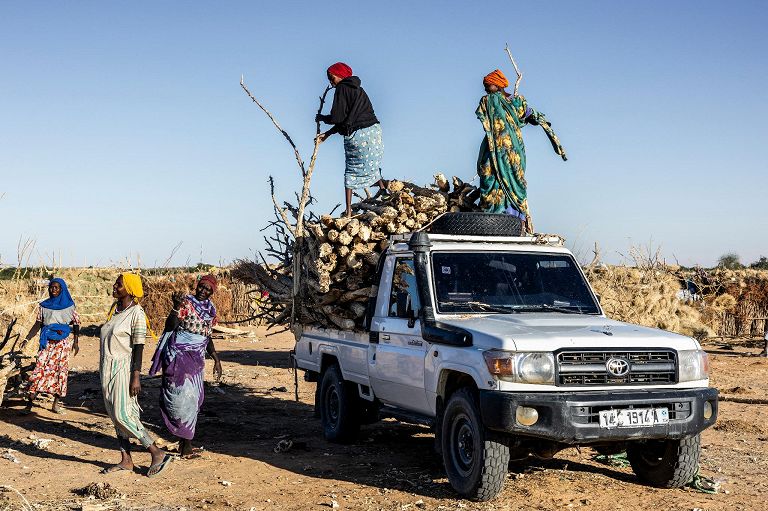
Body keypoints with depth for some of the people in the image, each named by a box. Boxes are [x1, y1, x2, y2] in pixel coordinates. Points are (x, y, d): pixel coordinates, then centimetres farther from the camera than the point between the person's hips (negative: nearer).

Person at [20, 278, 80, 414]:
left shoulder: (69, 306, 6)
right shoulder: (44, 306, 10)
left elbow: (76, 324, 4)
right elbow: (37, 325, 8)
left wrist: (75, 342, -6)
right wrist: (27, 339, -2)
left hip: (64, 341, 0)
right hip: (47, 341, 0)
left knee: (61, 370, -2)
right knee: (40, 369, -9)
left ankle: (56, 403, 5)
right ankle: (29, 404, -11)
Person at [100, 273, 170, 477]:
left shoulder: (136, 313, -12)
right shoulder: (114, 308, 11)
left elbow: (138, 347, -14)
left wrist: (136, 377, -18)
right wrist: (102, 368, 19)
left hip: (123, 368, -8)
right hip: (107, 368, 8)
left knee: (123, 414, -12)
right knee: (115, 414, 8)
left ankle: (157, 454, -5)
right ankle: (126, 460, 14)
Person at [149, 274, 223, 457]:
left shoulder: (211, 310, 11)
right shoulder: (186, 303, -10)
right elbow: (170, 325, -23)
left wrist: (216, 360, 19)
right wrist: (176, 307, -38)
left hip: (196, 359, 7)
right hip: (179, 356, -7)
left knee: (193, 399, 9)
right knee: (185, 397, -10)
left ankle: (184, 442, 17)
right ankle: (186, 444, -5)